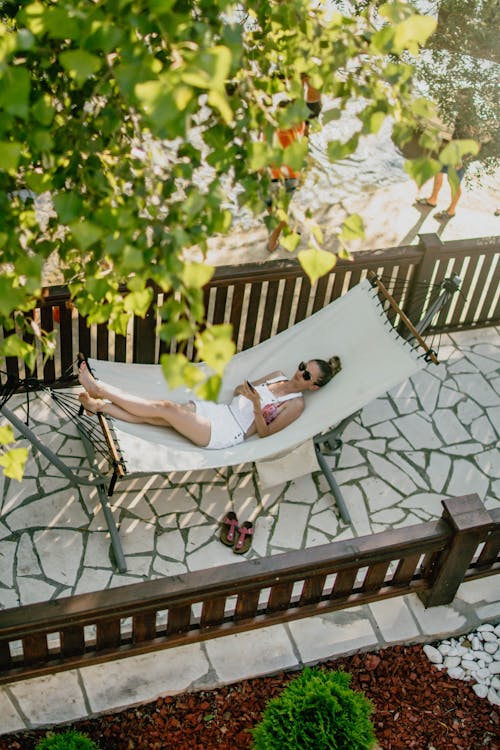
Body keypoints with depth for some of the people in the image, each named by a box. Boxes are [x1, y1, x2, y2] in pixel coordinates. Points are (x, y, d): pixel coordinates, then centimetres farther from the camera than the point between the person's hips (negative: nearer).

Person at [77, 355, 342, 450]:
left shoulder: (296, 404, -5)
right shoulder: (279, 376, 15)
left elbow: (264, 432, -10)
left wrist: (256, 403, -25)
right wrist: (243, 388, -2)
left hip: (225, 434, -7)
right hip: (219, 411, 7)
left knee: (165, 407, -18)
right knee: (152, 415, -11)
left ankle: (98, 387, -14)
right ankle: (99, 406, -9)